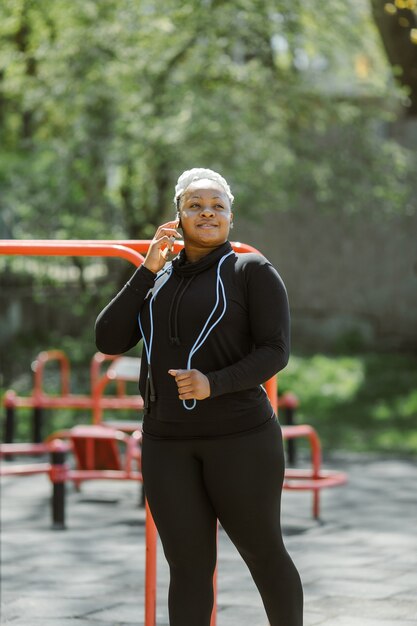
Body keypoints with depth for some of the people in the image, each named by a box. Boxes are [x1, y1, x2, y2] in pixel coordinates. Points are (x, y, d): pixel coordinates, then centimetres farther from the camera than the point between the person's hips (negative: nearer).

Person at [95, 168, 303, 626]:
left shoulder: (252, 271, -2)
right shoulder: (156, 282, 13)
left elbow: (275, 352, -9)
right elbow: (108, 342, 2)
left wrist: (213, 384, -24)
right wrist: (148, 270, -4)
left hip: (240, 435, -4)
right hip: (167, 441, 4)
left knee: (263, 553, 6)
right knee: (188, 566, 3)